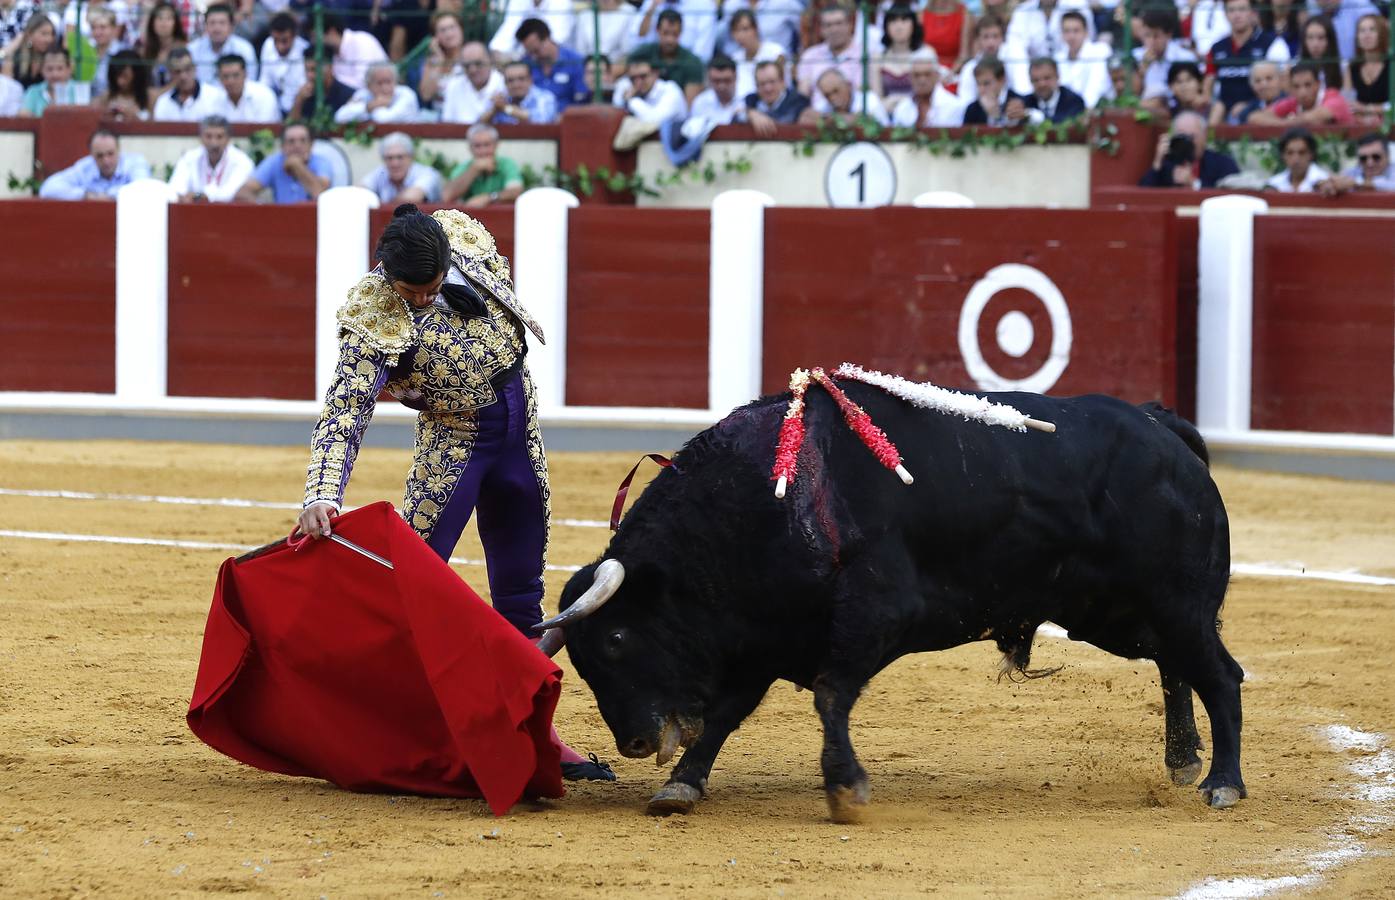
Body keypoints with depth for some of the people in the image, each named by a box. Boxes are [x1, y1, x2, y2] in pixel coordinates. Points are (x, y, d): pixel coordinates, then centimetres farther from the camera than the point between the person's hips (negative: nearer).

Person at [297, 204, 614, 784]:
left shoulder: (467, 238, -12)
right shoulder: (375, 322, -26)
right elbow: (344, 412, -34)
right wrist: (321, 496, -48)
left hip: (520, 436, 5)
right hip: (452, 442, -5)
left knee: (521, 601, 12)